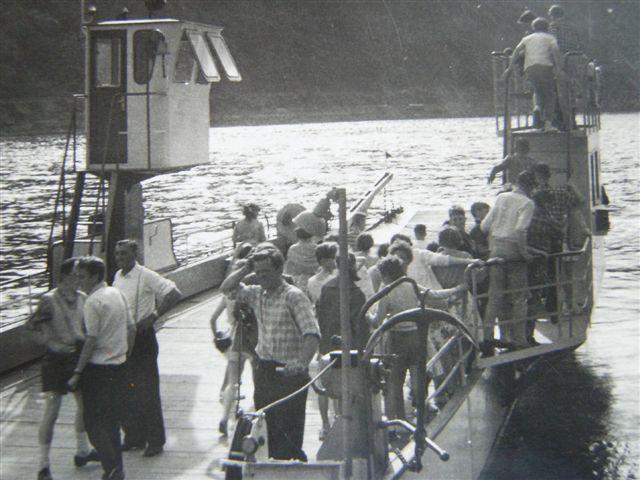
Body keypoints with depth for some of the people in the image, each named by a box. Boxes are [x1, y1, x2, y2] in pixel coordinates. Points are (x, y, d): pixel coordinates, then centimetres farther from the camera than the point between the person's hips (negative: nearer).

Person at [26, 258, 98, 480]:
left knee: (85, 404, 17)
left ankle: (82, 451, 37)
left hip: (79, 356, 7)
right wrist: (53, 344, -23)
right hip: (57, 360, -7)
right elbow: (32, 327, -13)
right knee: (51, 412, -6)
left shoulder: (82, 298, 3)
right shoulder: (49, 300, -15)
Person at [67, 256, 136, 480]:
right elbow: (132, 329, 13)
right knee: (111, 420, 16)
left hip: (98, 368, -8)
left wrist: (77, 373, -15)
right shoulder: (117, 294, 8)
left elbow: (91, 340, -19)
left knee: (94, 422, 0)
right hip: (118, 367, 8)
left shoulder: (93, 302, -16)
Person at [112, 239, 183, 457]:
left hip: (142, 337, -7)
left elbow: (174, 294, -19)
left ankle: (155, 441, 4)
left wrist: (153, 316, -21)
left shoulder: (146, 276, -14)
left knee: (147, 391, -3)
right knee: (125, 390, 10)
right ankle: (134, 437, 21)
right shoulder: (118, 276, 9)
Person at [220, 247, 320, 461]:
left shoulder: (294, 296, -14)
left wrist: (301, 363, -38)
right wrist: (245, 269, 2)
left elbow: (312, 333, -24)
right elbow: (226, 289, 16)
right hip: (264, 370, 7)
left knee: (289, 433, -5)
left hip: (289, 373, -7)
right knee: (266, 430, 15)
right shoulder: (257, 293, 8)